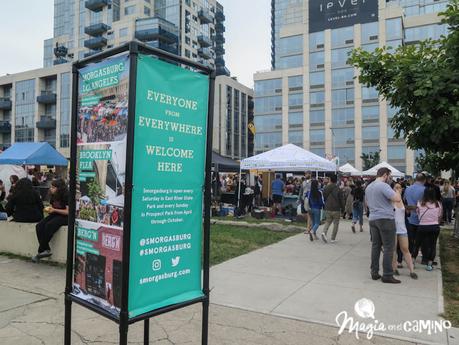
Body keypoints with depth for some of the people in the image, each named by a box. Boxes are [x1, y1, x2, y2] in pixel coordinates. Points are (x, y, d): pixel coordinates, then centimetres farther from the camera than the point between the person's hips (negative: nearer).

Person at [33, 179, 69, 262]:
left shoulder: (66, 196, -13)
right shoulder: (53, 196, 9)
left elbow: (68, 211, -17)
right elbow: (51, 207, 20)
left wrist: (54, 210, -20)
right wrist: (49, 209, -4)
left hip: (64, 217, -8)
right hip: (54, 215, 8)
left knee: (49, 226, -30)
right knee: (39, 226, -17)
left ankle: (40, 251, -16)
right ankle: (47, 250, -19)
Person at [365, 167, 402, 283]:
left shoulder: (368, 187, 14)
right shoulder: (383, 186, -13)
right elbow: (397, 199, -20)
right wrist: (397, 192, -2)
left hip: (373, 219, 8)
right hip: (386, 219, -8)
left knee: (375, 246, 12)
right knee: (388, 248, -1)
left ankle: (374, 273, 16)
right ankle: (387, 275, 1)